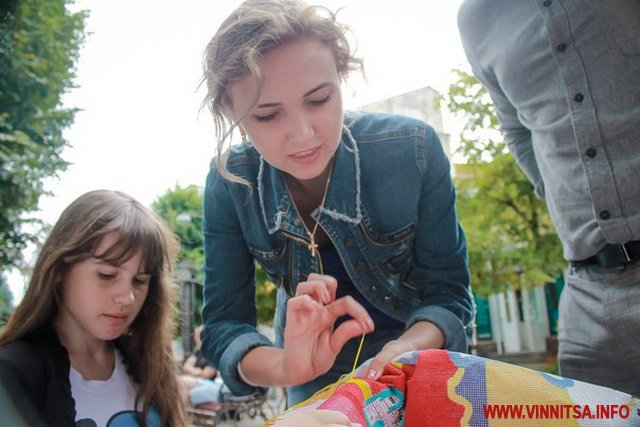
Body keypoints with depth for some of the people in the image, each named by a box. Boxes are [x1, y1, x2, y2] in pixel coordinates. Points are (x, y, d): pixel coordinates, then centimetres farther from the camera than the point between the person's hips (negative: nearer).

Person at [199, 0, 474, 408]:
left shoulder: (413, 149, -26)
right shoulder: (230, 182, -22)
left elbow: (447, 293, -20)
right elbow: (223, 323, -21)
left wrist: (405, 351, -41)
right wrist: (286, 366, -41)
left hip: (419, 350, 0)